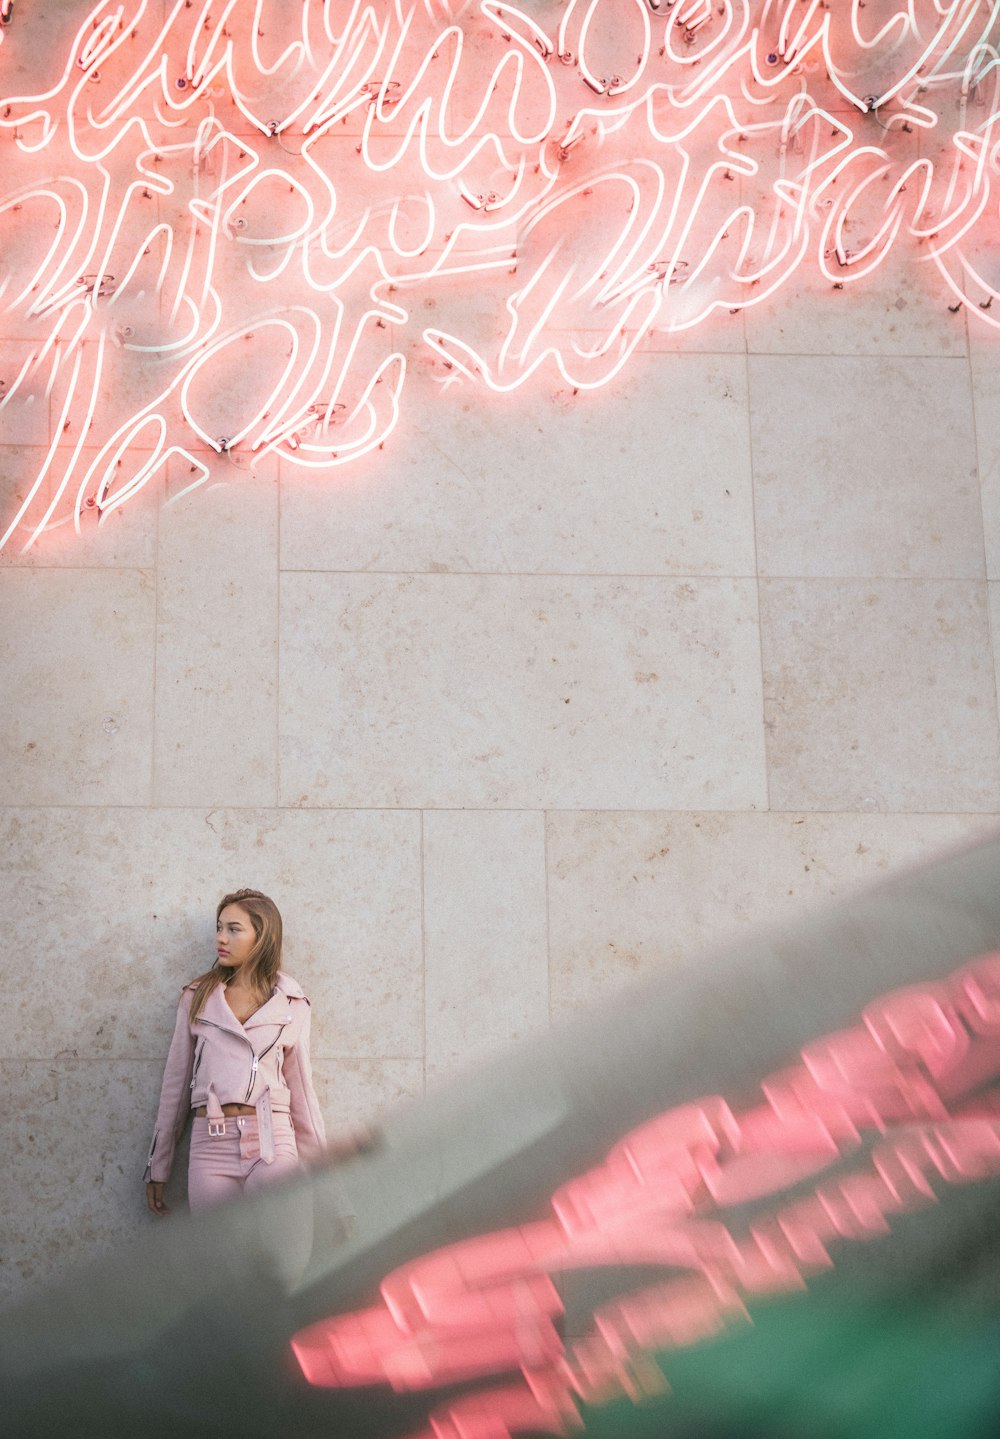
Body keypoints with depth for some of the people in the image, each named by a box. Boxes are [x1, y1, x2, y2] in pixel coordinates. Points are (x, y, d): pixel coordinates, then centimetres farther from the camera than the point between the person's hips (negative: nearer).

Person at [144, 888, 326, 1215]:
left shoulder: (291, 1004, 9)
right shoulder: (198, 997, 11)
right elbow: (176, 1081, 13)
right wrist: (157, 1168, 13)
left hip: (272, 1142, -1)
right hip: (210, 1144, 1)